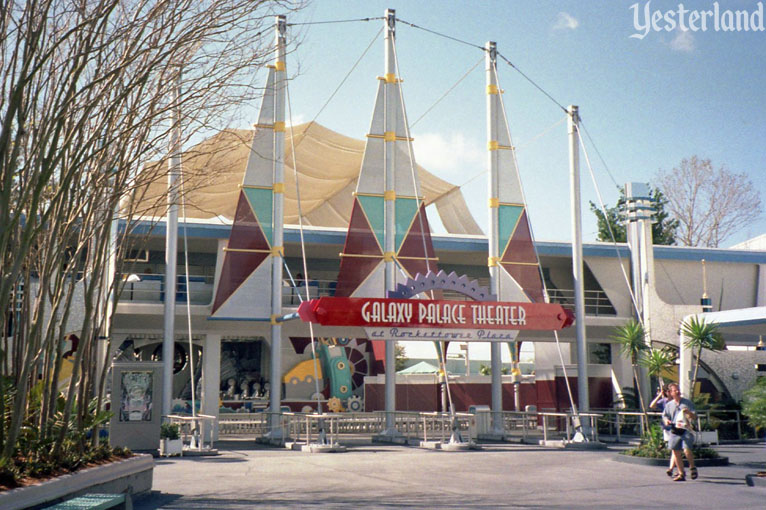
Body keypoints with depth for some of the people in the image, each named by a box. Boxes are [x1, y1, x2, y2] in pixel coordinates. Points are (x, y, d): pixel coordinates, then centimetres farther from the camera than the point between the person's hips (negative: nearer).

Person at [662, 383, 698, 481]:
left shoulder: (687, 402, 4)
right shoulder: (668, 405, 11)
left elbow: (694, 417, 5)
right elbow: (665, 416, 17)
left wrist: (689, 413, -17)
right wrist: (666, 421, -6)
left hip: (686, 430, -3)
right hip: (674, 431, 4)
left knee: (687, 450, -18)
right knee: (675, 451, 2)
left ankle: (692, 467, 9)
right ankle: (681, 473, 14)